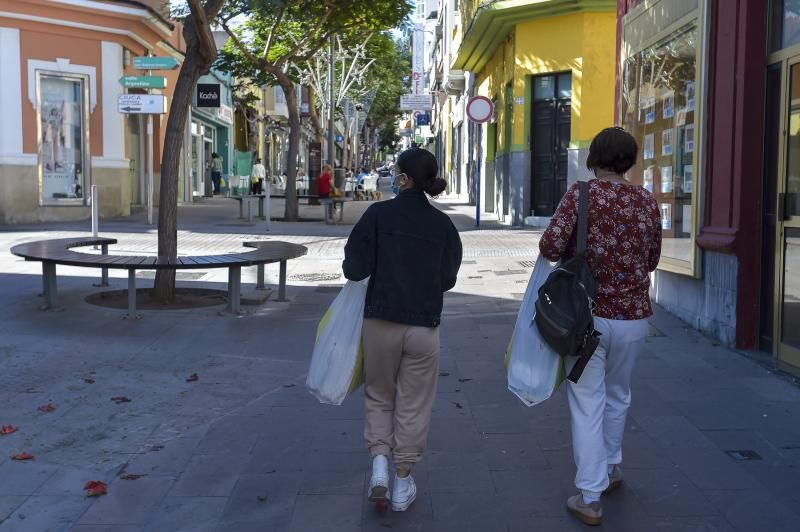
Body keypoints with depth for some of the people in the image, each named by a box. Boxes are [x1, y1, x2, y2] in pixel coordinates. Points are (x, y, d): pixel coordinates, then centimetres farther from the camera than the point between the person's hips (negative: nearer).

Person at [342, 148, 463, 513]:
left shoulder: (379, 214, -9)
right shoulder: (443, 224, -1)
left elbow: (354, 270, -10)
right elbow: (448, 279, 5)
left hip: (380, 322, -1)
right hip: (424, 327, 1)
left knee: (379, 396, 19)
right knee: (413, 404, 12)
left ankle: (380, 461, 4)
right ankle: (403, 483, 19)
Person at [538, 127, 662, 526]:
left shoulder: (581, 193, -9)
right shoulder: (647, 201, 2)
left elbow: (550, 246, -19)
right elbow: (652, 260, 11)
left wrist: (574, 253, 2)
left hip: (588, 314, -3)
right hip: (633, 316, 4)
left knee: (587, 405, 3)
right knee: (617, 395, 23)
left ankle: (590, 498, 4)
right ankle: (611, 467, 40)